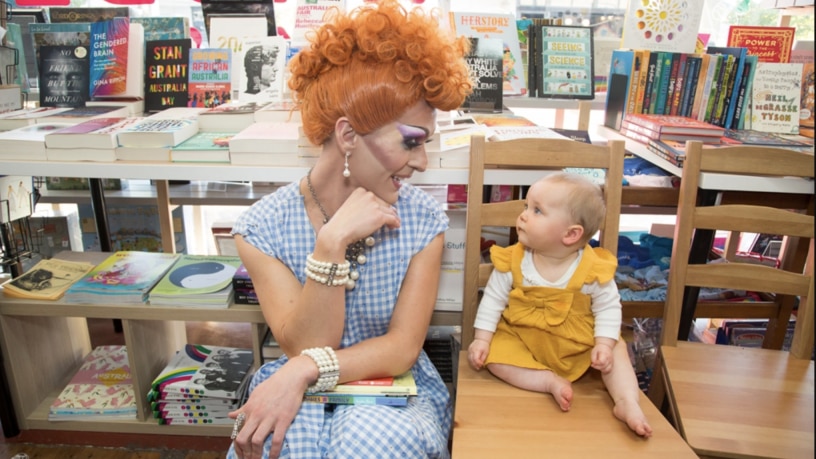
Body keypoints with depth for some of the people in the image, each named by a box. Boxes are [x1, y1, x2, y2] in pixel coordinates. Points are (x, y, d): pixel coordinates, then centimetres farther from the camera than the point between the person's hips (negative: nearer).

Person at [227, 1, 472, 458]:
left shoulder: (424, 220, -10)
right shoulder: (263, 227, -12)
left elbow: (402, 349, -11)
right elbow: (304, 348, -16)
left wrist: (306, 369, -26)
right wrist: (332, 243, -28)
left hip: (397, 394, 1)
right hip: (299, 400, 0)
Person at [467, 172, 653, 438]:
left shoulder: (593, 269, -17)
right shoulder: (512, 262, -15)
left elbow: (608, 307, -5)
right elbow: (493, 299, -6)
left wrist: (604, 344, -17)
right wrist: (481, 339, -12)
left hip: (576, 346, 0)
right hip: (520, 339, 0)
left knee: (616, 350, -12)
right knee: (495, 353, -23)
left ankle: (628, 402, -10)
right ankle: (550, 382, -22)